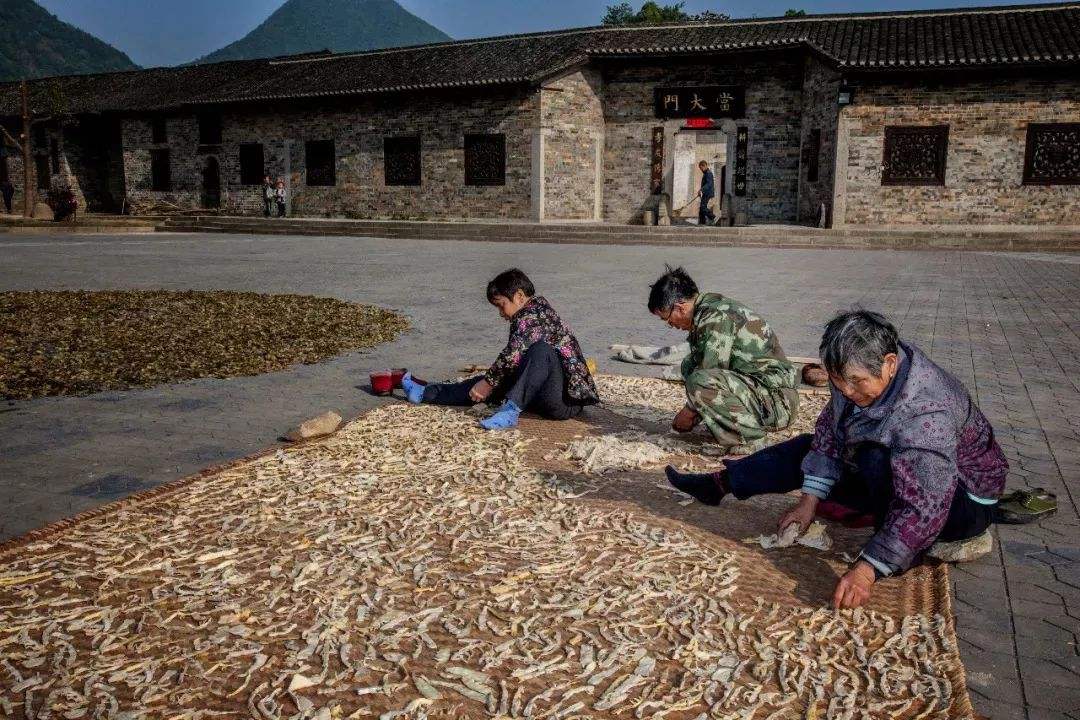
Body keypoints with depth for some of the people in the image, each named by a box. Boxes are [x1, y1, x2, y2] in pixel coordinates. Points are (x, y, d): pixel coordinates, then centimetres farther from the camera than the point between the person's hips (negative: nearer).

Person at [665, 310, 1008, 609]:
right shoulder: (857, 374, -16)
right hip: (896, 472, 7)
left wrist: (867, 569, -42)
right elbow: (830, 431, -6)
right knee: (809, 447, 4)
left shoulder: (927, 415, -39)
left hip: (964, 497, -7)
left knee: (877, 460, -34)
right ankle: (720, 483, 16)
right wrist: (810, 499, -9)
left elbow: (923, 507, -40)